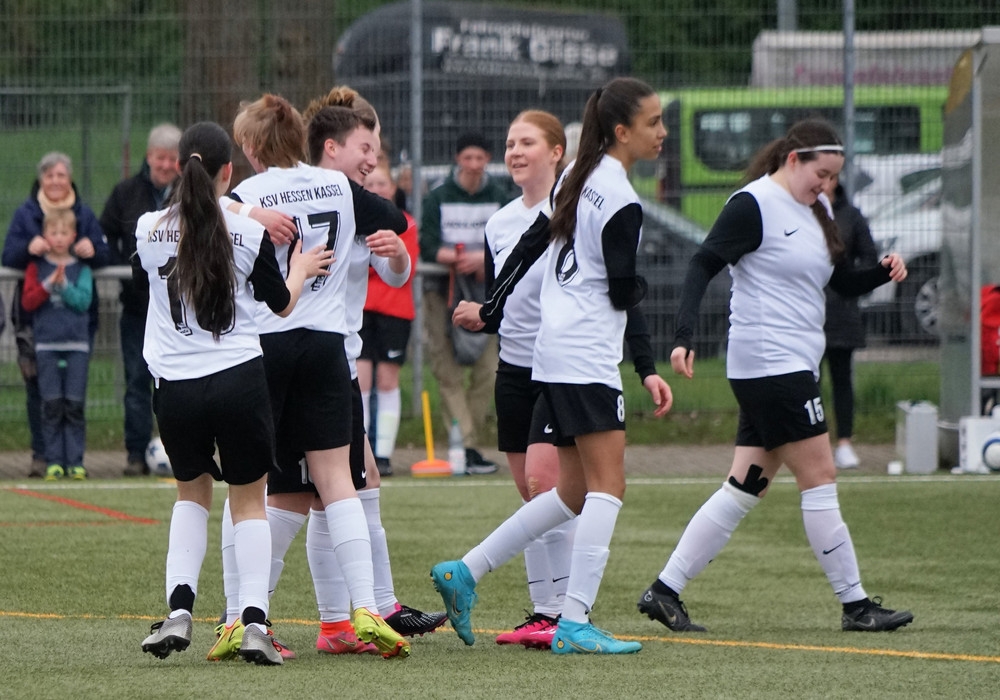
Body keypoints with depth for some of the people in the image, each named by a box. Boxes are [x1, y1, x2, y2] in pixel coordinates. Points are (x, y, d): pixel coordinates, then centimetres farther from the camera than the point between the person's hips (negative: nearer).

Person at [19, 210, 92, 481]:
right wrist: (48, 285, -15)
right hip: (47, 344, 0)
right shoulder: (37, 267, 8)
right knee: (52, 405, -4)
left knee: (75, 405, -2)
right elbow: (27, 302, -2)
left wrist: (64, 285, -18)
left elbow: (84, 301, -4)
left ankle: (75, 461, 1)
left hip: (77, 344, 0)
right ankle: (54, 461, 0)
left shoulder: (81, 269, 8)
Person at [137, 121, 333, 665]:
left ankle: (179, 606, 3)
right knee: (249, 499, 11)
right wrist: (300, 270, 29)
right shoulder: (249, 233, -5)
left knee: (191, 492, 22)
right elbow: (281, 304, 7)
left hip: (175, 385, 2)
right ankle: (254, 623, -4)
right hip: (239, 378, -2)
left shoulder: (149, 229, -1)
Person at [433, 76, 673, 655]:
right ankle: (574, 623, -14)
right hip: (587, 355, -9)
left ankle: (464, 574, 13)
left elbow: (531, 244, 18)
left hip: (553, 351, 9)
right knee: (607, 486, -9)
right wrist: (641, 284, 13)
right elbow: (623, 293, -11)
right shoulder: (622, 204, -14)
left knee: (574, 493, 13)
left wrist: (490, 311, 25)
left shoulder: (578, 177, 13)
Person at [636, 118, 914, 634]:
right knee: (820, 479, -5)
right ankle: (855, 605, 1)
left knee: (745, 489, 7)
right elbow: (703, 265, -16)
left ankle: (664, 592, 9)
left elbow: (845, 283, 21)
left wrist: (883, 272, 0)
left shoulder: (815, 210, 16)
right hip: (769, 364, -9)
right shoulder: (753, 206, -10)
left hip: (795, 368, 9)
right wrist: (683, 336, -27)